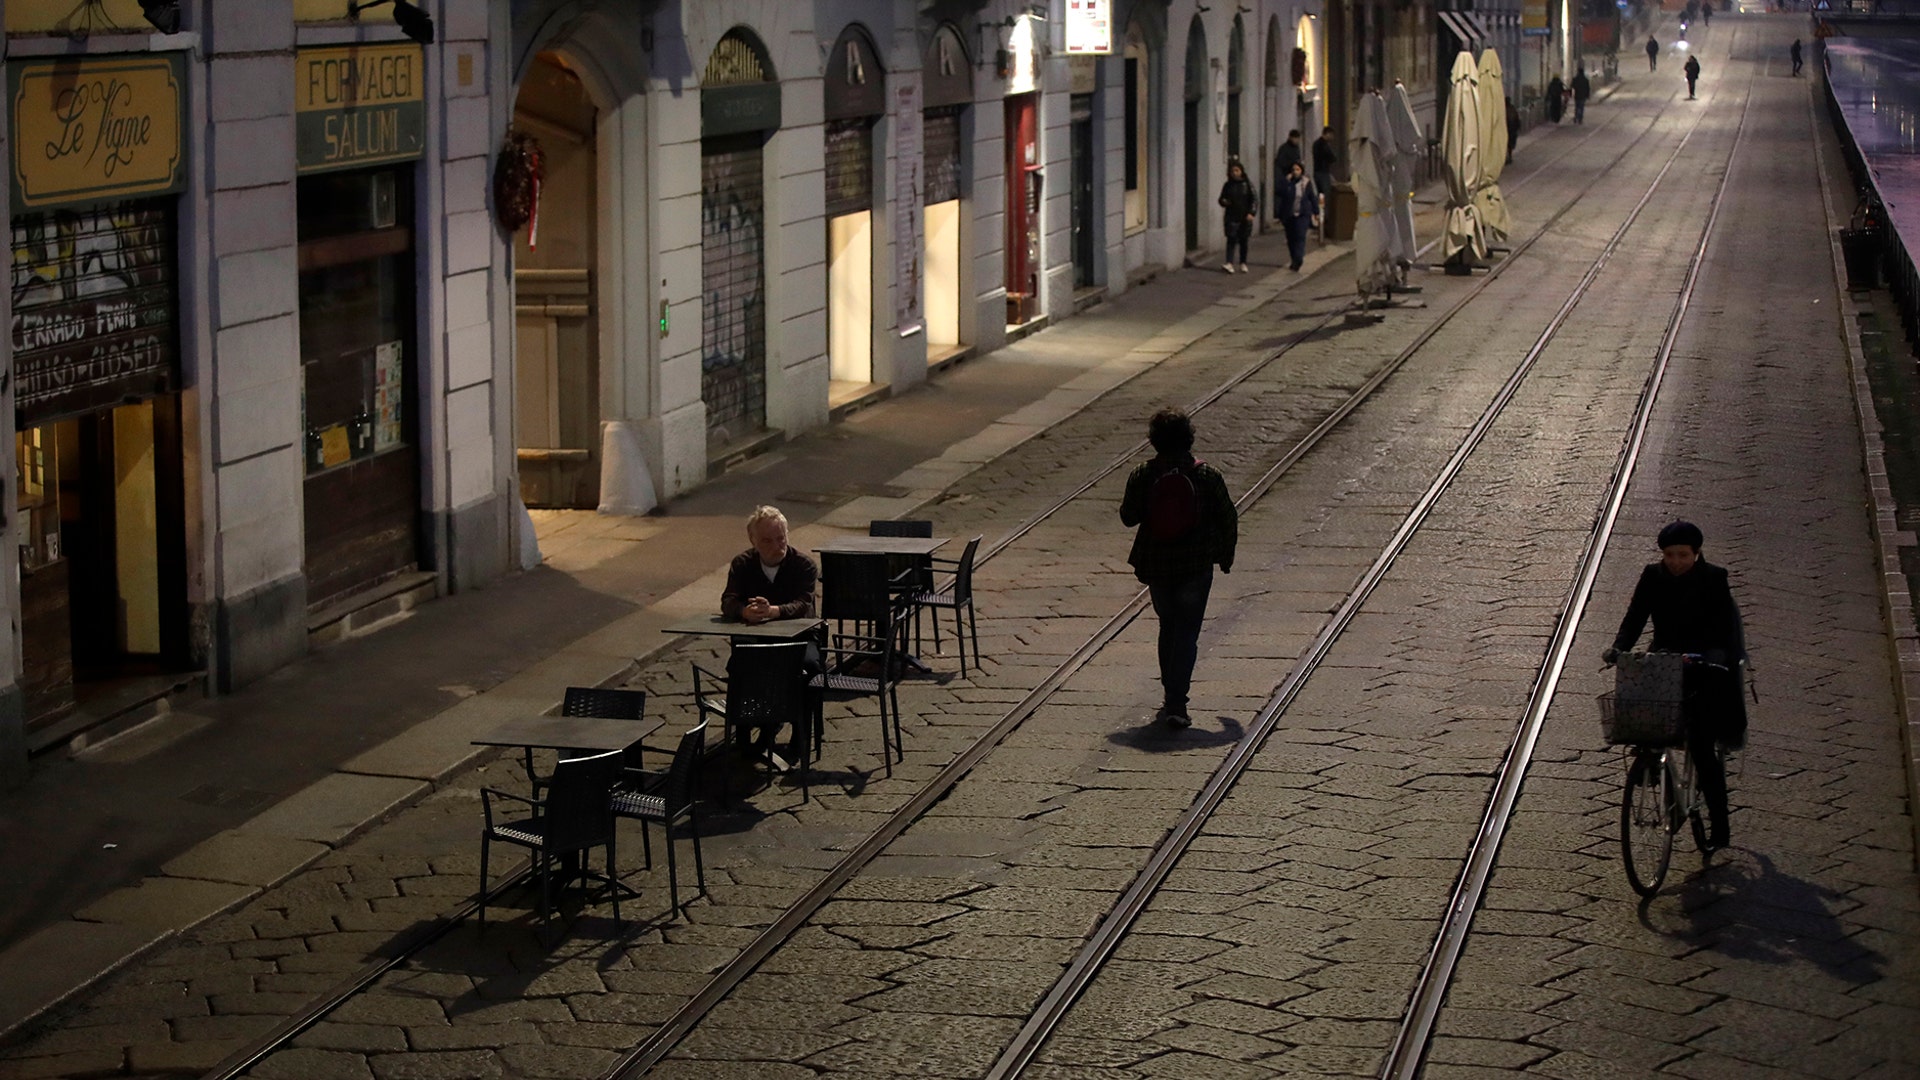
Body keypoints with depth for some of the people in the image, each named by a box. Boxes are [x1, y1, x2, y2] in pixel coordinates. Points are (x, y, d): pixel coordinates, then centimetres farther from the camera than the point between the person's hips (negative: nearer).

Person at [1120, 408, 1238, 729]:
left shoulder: (1142, 477, -7)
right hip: (1196, 565, -2)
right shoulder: (1207, 475, -8)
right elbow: (1229, 518, 0)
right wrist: (1226, 555, 15)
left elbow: (1128, 517, 3)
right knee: (1187, 633, 0)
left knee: (1169, 627, 19)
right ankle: (1175, 703, -12)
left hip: (1156, 566, 2)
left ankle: (1171, 696, 25)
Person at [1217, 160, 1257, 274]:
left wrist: (1251, 213, -12)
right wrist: (1224, 202, -8)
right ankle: (1229, 263, -18)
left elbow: (1255, 199, -1)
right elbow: (1221, 199, 16)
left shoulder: (1247, 184, 1)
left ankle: (1243, 263, 17)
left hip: (1245, 217, 0)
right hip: (1231, 217, 1)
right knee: (1231, 239, -11)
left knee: (1243, 241, 7)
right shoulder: (1227, 185, 6)